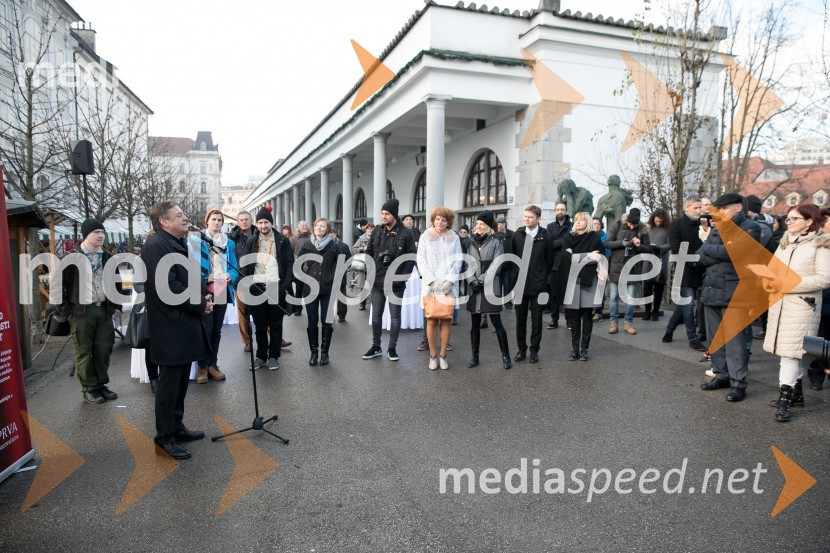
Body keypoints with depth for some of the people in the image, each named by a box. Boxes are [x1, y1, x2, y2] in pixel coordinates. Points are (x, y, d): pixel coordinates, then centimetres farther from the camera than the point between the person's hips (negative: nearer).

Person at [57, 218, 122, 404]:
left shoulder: (107, 258, 10)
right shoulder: (72, 258, -6)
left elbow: (116, 283, 18)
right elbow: (59, 284, -5)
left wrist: (116, 305, 12)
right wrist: (65, 310, -7)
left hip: (104, 310, 4)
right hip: (81, 312, -4)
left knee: (103, 349, 8)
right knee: (84, 351, 2)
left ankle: (101, 385, 21)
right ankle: (89, 389, 13)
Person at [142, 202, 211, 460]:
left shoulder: (178, 244, 15)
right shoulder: (156, 245, -16)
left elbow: (191, 278, 21)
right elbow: (168, 286, -23)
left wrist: (204, 295, 1)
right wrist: (200, 304, -15)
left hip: (185, 325, 10)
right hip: (171, 327, -10)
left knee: (181, 379, 18)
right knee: (169, 382, 1)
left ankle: (176, 426, 31)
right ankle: (165, 436, 14)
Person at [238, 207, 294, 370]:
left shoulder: (282, 241, 2)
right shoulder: (251, 242, 9)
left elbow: (290, 265, 0)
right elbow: (243, 264, 7)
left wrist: (286, 286, -9)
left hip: (276, 287, -2)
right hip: (256, 288, 2)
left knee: (275, 325, 6)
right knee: (260, 326, 9)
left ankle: (273, 356, 16)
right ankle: (261, 356, 20)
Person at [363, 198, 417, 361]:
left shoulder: (405, 233, -7)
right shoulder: (377, 232, 6)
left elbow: (411, 257, -7)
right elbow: (369, 252, 13)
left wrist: (403, 277, -12)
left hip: (396, 283, -4)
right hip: (377, 281, 4)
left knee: (395, 316, 7)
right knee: (376, 315, 10)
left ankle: (392, 348, 18)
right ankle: (376, 347, 22)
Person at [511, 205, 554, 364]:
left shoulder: (545, 237, -4)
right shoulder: (517, 235, 2)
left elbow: (550, 261, 4)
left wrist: (542, 277, 7)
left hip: (538, 285, -2)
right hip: (520, 283, 2)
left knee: (536, 319, 6)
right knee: (520, 318, 8)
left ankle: (534, 350, 16)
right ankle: (521, 349, 19)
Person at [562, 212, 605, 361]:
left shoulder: (595, 238, 4)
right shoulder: (568, 238, 7)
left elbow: (602, 258, -1)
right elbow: (566, 257, -6)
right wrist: (587, 255, -13)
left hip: (589, 280, -1)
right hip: (572, 280, 1)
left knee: (587, 316, 2)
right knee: (573, 316, 2)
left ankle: (584, 349, 9)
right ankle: (574, 348, 9)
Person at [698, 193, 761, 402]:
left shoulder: (750, 228, -2)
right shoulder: (716, 229, 17)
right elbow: (701, 257, 5)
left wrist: (710, 248, -4)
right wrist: (724, 255, -10)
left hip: (733, 293, -6)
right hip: (711, 290, 6)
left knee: (734, 340, -3)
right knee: (714, 338, 11)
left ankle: (738, 383, 4)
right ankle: (721, 375, 23)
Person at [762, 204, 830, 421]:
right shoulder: (785, 242, 14)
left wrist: (788, 284, -20)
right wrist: (768, 280, -9)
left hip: (802, 305, -6)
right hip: (779, 303, 6)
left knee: (791, 352, -9)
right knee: (792, 351, 15)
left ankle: (784, 400, -6)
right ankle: (796, 394, 27)